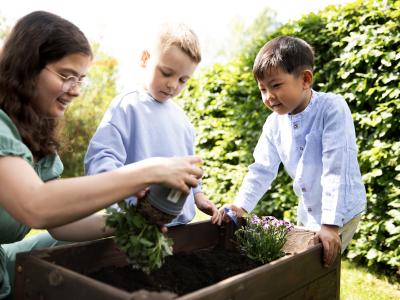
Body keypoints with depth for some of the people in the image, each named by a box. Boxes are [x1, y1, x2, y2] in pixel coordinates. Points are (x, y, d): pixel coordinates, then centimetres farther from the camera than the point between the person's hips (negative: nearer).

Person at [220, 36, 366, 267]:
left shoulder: (333, 109, -23)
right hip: (308, 212, 6)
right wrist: (240, 206, -13)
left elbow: (336, 168, -27)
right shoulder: (275, 122, -5)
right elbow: (263, 169, -1)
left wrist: (330, 224, -29)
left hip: (342, 211, -6)